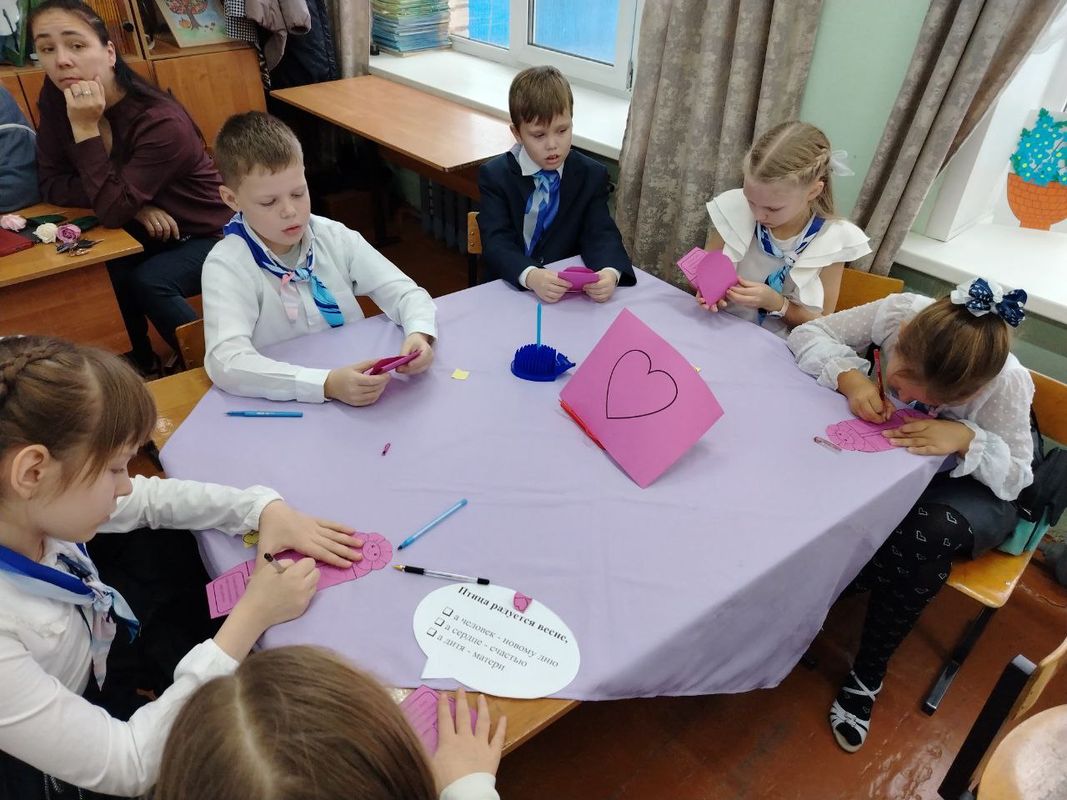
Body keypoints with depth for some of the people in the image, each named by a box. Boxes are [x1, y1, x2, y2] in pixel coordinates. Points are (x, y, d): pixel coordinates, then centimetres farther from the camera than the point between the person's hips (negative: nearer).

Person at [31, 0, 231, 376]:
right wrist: (133, 204, -20)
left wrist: (85, 128, -34)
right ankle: (142, 363, 4)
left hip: (210, 235, -6)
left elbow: (113, 210, -30)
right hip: (151, 231, 6)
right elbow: (52, 183, -7)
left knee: (149, 281, -28)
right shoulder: (56, 98, -8)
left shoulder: (162, 122, -28)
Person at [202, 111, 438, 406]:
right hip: (284, 404, -3)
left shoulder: (334, 237, -1)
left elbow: (405, 292, 0)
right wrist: (328, 384, -37)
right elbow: (225, 361, -26)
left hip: (359, 384, 3)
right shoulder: (227, 265, -12)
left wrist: (419, 334, -23)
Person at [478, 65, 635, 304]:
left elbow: (602, 234, -7)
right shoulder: (495, 176, -4)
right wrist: (531, 276, -35)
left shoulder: (591, 175, 2)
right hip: (511, 290, -2)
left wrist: (610, 273, -30)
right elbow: (496, 243, -14)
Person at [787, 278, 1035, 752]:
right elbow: (808, 334, -18)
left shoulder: (1008, 384, -30)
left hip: (969, 484, -2)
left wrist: (967, 439, -39)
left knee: (928, 533, -35)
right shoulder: (897, 312, -27)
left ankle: (868, 675, -12)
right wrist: (851, 377, -38)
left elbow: (1016, 476, -18)